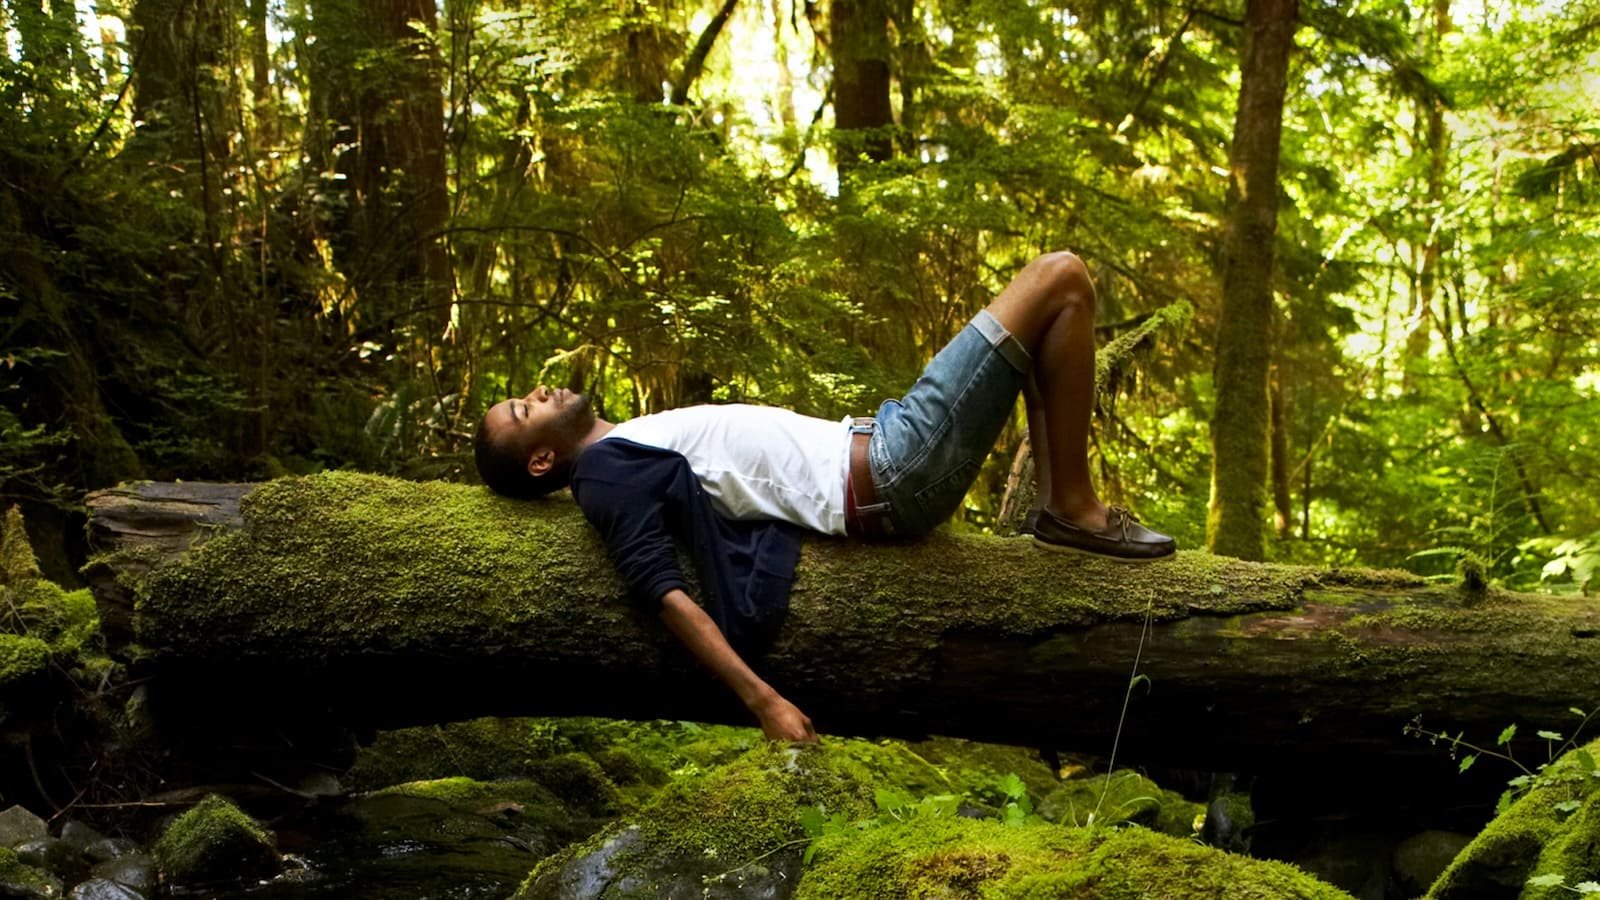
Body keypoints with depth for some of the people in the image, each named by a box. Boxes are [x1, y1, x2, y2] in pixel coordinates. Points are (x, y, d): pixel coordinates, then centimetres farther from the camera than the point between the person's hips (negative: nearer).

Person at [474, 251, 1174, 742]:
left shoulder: (621, 451, 16)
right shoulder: (605, 476, -11)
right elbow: (667, 597, -22)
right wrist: (762, 700, -31)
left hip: (867, 443, 10)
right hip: (884, 477, -10)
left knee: (1037, 333, 22)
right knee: (1060, 279, -10)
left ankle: (1057, 505, 15)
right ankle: (1075, 512, -3)